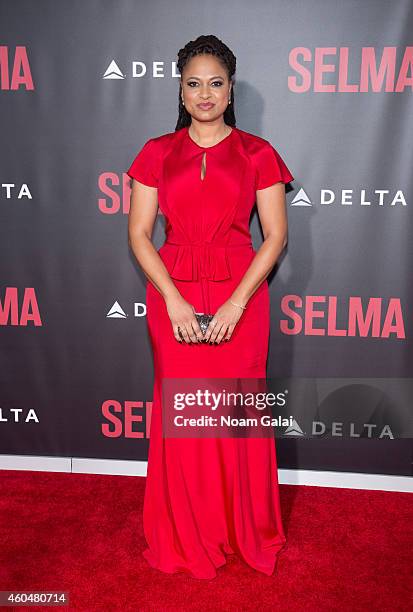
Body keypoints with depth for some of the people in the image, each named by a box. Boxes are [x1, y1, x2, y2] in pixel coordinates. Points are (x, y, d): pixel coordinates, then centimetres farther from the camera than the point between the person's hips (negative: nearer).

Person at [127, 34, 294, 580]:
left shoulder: (257, 154, 3)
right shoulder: (157, 153, 6)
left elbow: (276, 236, -1)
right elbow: (139, 233, 1)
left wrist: (236, 303, -12)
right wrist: (173, 301, -11)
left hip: (240, 294, -1)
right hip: (173, 294, 1)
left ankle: (246, 532, 28)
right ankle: (185, 536, 27)